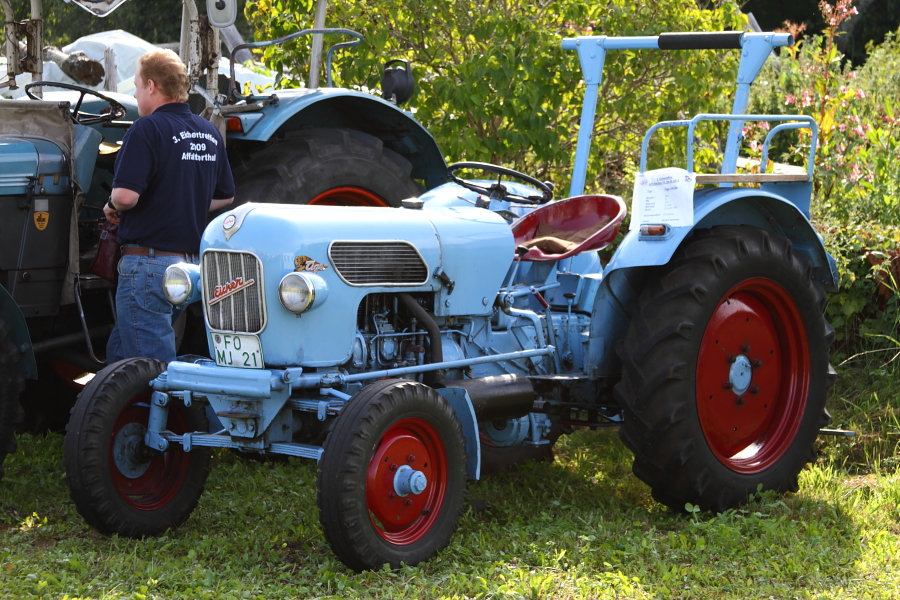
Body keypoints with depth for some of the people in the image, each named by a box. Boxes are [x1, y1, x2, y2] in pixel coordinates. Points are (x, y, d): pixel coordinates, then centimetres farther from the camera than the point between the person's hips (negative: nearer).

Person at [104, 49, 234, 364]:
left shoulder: (147, 129, -13)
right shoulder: (210, 133, 11)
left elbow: (126, 195, -22)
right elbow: (225, 196, 20)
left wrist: (112, 208, -1)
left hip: (148, 261, -8)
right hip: (192, 261, 8)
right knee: (120, 353, 19)